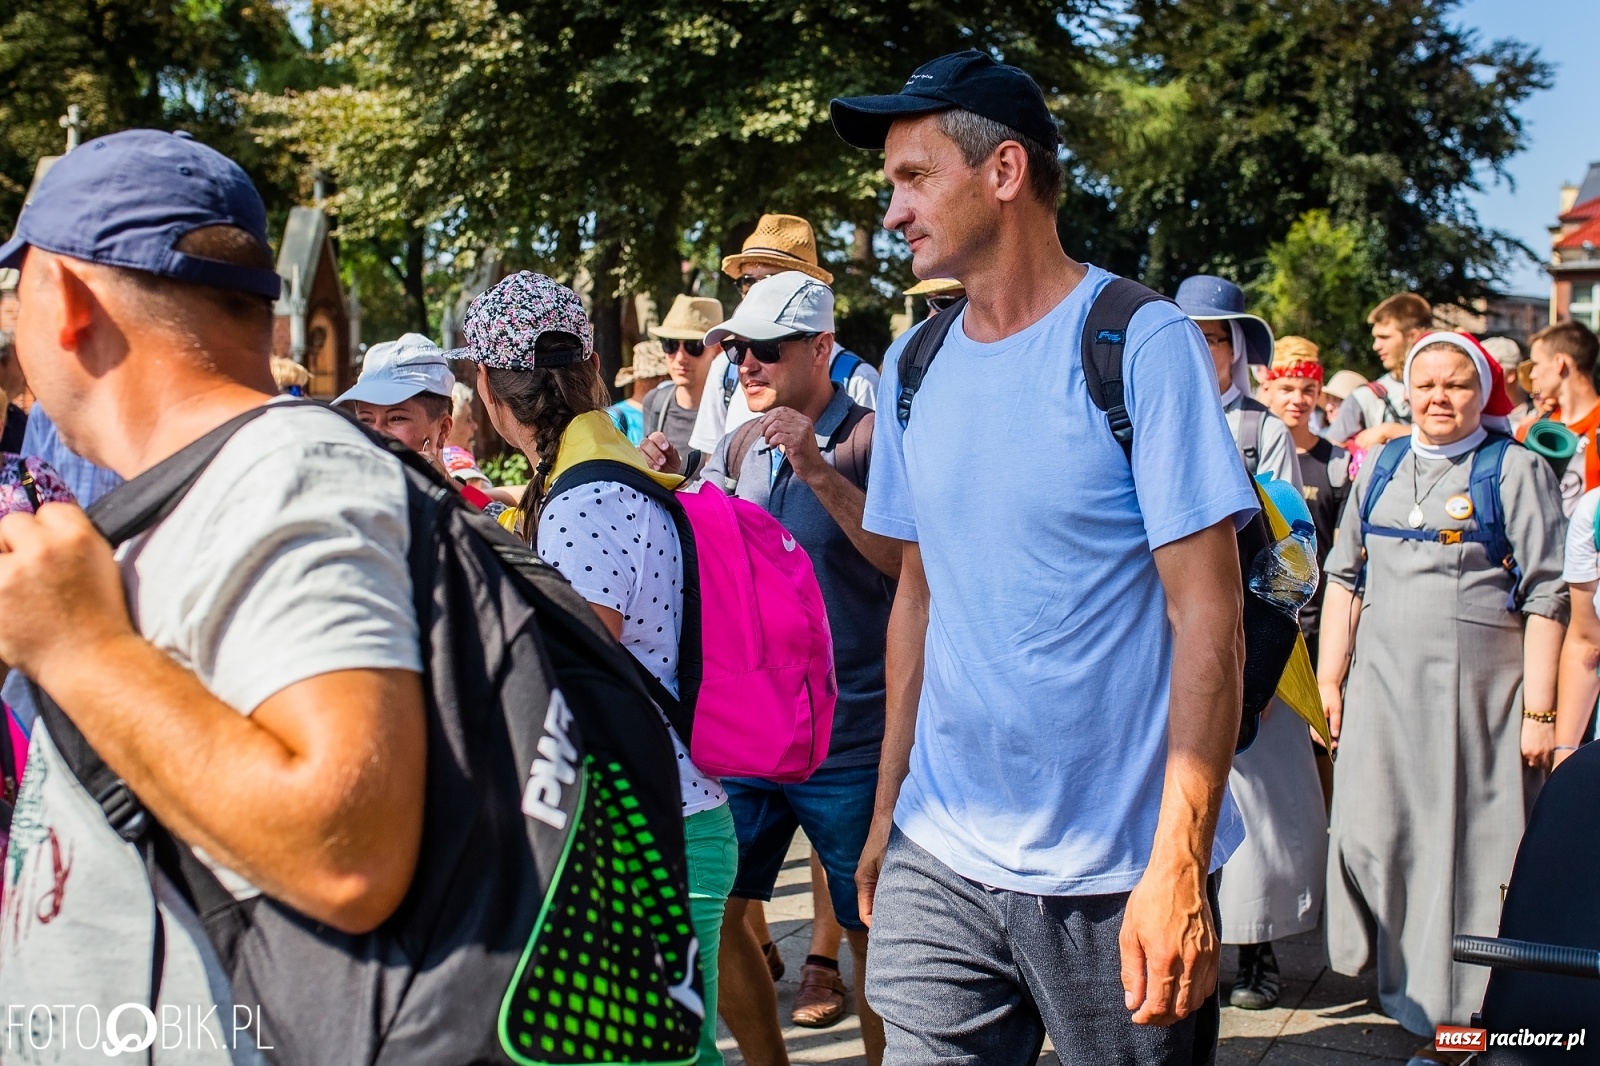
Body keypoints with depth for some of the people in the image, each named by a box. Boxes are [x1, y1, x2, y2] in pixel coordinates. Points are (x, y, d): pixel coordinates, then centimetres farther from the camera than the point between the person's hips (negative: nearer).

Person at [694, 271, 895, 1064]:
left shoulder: (871, 438, -9)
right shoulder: (739, 447, 10)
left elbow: (907, 558, -22)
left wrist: (819, 471, -29)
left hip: (848, 737, -6)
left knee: (871, 930, 4)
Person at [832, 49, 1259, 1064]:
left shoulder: (1143, 344, -10)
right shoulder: (912, 367, 7)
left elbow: (1209, 617, -13)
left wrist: (1178, 869, -18)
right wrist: (886, 812, 11)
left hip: (1120, 877, -4)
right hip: (940, 864, 5)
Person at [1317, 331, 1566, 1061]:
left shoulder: (1517, 469, -3)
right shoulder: (1380, 467, 11)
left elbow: (1545, 596, -6)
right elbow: (1345, 578, 14)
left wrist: (1539, 710, -10)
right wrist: (1330, 678, 7)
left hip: (1476, 690, -4)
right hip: (1383, 686, 4)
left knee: (1466, 839, 1)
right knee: (1374, 830, 7)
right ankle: (1398, 981, 26)